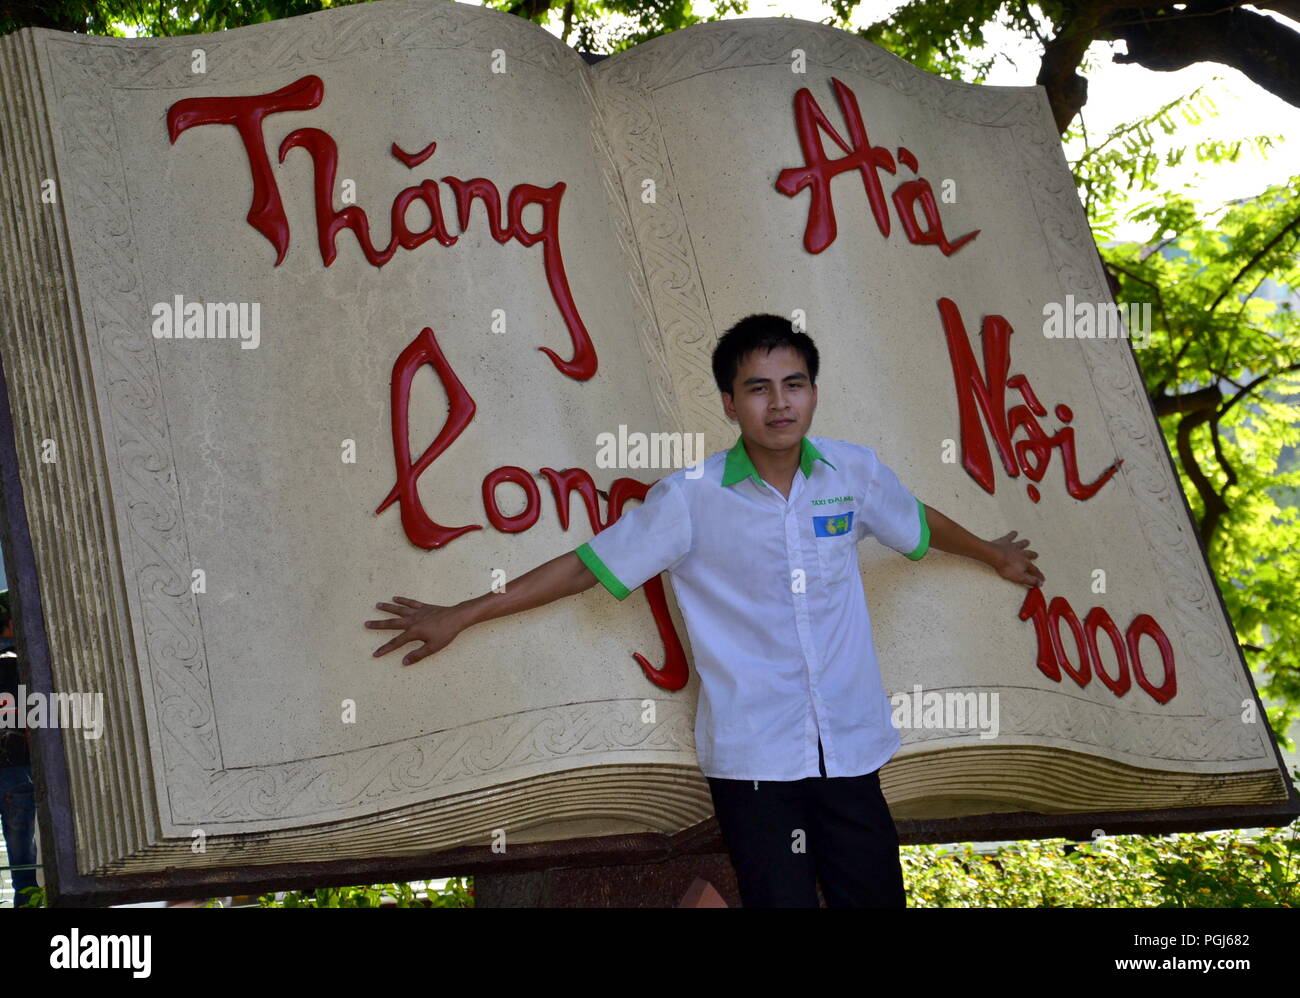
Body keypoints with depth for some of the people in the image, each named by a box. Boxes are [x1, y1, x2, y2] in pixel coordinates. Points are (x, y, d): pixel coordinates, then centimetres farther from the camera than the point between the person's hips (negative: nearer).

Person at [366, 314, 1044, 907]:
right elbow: (589, 567, -1)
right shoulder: (691, 499, -6)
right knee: (783, 898, -5)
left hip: (850, 749, 3)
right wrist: (459, 617, 0)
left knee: (875, 894, 2)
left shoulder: (855, 474, 3)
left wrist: (992, 554, 42)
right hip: (753, 758, -3)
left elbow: (918, 524, 24)